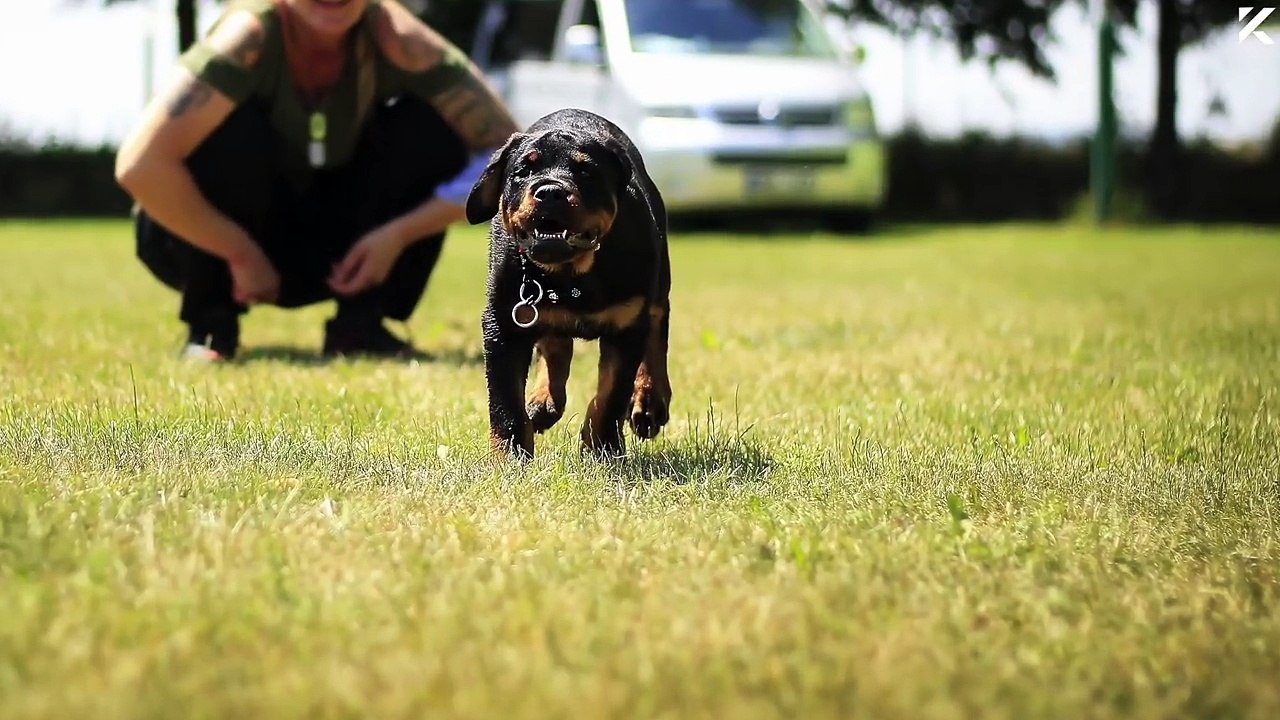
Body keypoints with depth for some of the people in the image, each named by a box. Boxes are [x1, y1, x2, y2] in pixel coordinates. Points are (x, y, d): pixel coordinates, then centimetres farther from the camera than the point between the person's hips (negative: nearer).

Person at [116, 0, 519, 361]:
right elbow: (139, 166, -38)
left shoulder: (392, 37, -19)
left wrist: (399, 236, -23)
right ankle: (210, 323, -12)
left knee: (433, 131, -17)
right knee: (233, 128, -31)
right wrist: (241, 254, -28)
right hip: (207, 243, -3)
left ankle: (360, 323, -5)